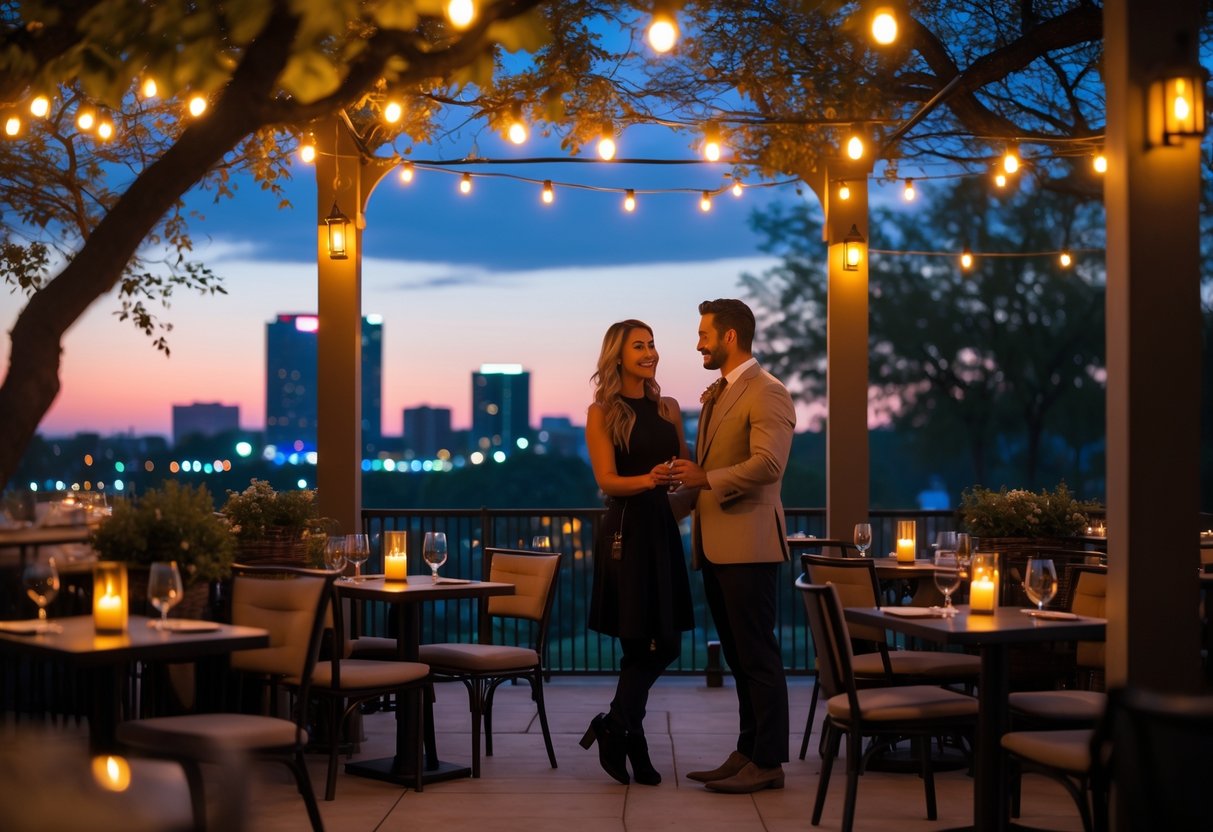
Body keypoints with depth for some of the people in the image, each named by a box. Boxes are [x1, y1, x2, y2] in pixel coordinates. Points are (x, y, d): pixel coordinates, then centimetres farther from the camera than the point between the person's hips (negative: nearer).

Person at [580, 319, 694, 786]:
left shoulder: (668, 409, 12)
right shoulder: (602, 413, -3)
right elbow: (607, 481, -12)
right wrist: (646, 480, -29)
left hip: (664, 529, 5)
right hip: (626, 532, -5)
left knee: (665, 645, 6)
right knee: (643, 645, -3)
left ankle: (615, 729, 24)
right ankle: (629, 739, 14)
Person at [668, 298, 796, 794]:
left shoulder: (767, 393, -10)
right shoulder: (714, 395, 19)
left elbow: (768, 463, -22)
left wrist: (706, 479, -15)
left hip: (748, 544, -9)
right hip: (714, 544, 9)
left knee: (757, 657, -4)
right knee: (738, 657, 12)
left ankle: (768, 763, 2)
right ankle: (747, 752, 19)